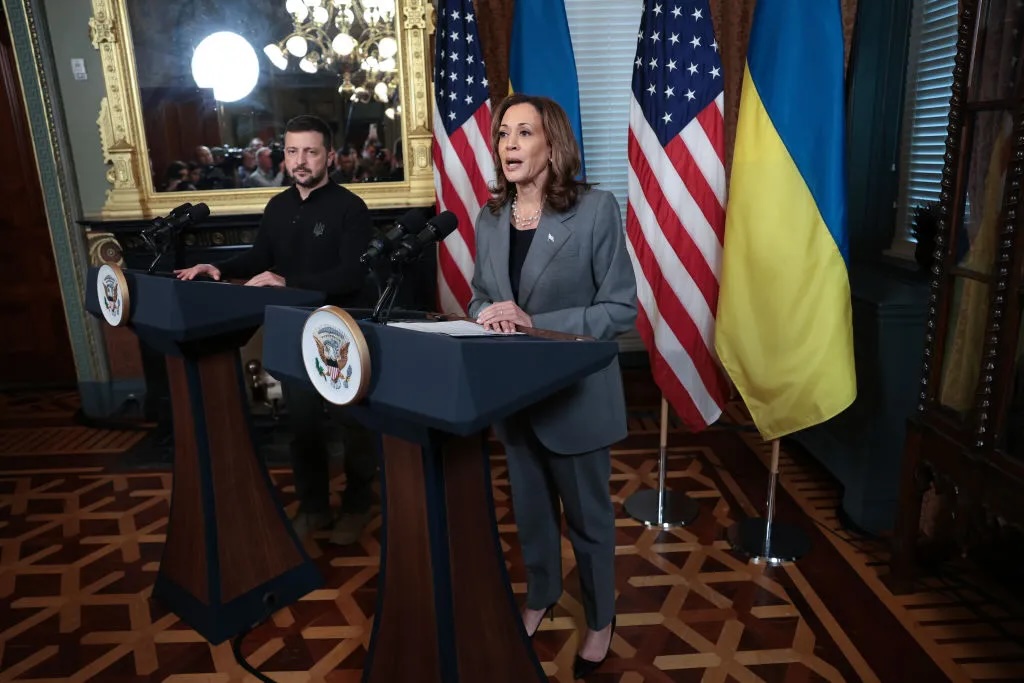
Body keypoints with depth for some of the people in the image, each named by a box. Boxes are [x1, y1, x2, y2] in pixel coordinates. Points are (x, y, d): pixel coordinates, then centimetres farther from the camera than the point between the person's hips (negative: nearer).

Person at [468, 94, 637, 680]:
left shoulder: (597, 210, -15)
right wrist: (486, 317, -14)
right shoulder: (491, 217, 2)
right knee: (531, 509, 23)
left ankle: (601, 619, 41)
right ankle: (540, 597, 49)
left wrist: (536, 324, -25)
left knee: (588, 516, 15)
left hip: (575, 394, -5)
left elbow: (622, 309, -16)